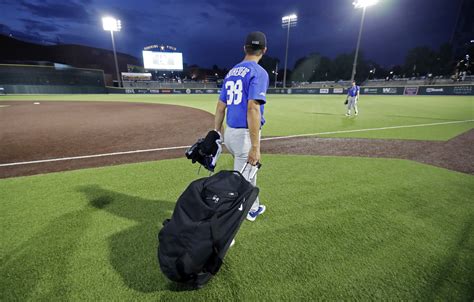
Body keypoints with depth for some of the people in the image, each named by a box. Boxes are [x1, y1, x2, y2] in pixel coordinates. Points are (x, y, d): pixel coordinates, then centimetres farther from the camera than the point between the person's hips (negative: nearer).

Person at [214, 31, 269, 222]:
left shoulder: (231, 72, 14)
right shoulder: (259, 72, -9)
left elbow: (220, 107, 11)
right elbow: (253, 109, -22)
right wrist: (255, 146, -24)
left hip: (229, 133, 9)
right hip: (245, 134, -8)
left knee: (249, 170, 27)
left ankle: (252, 209, 44)